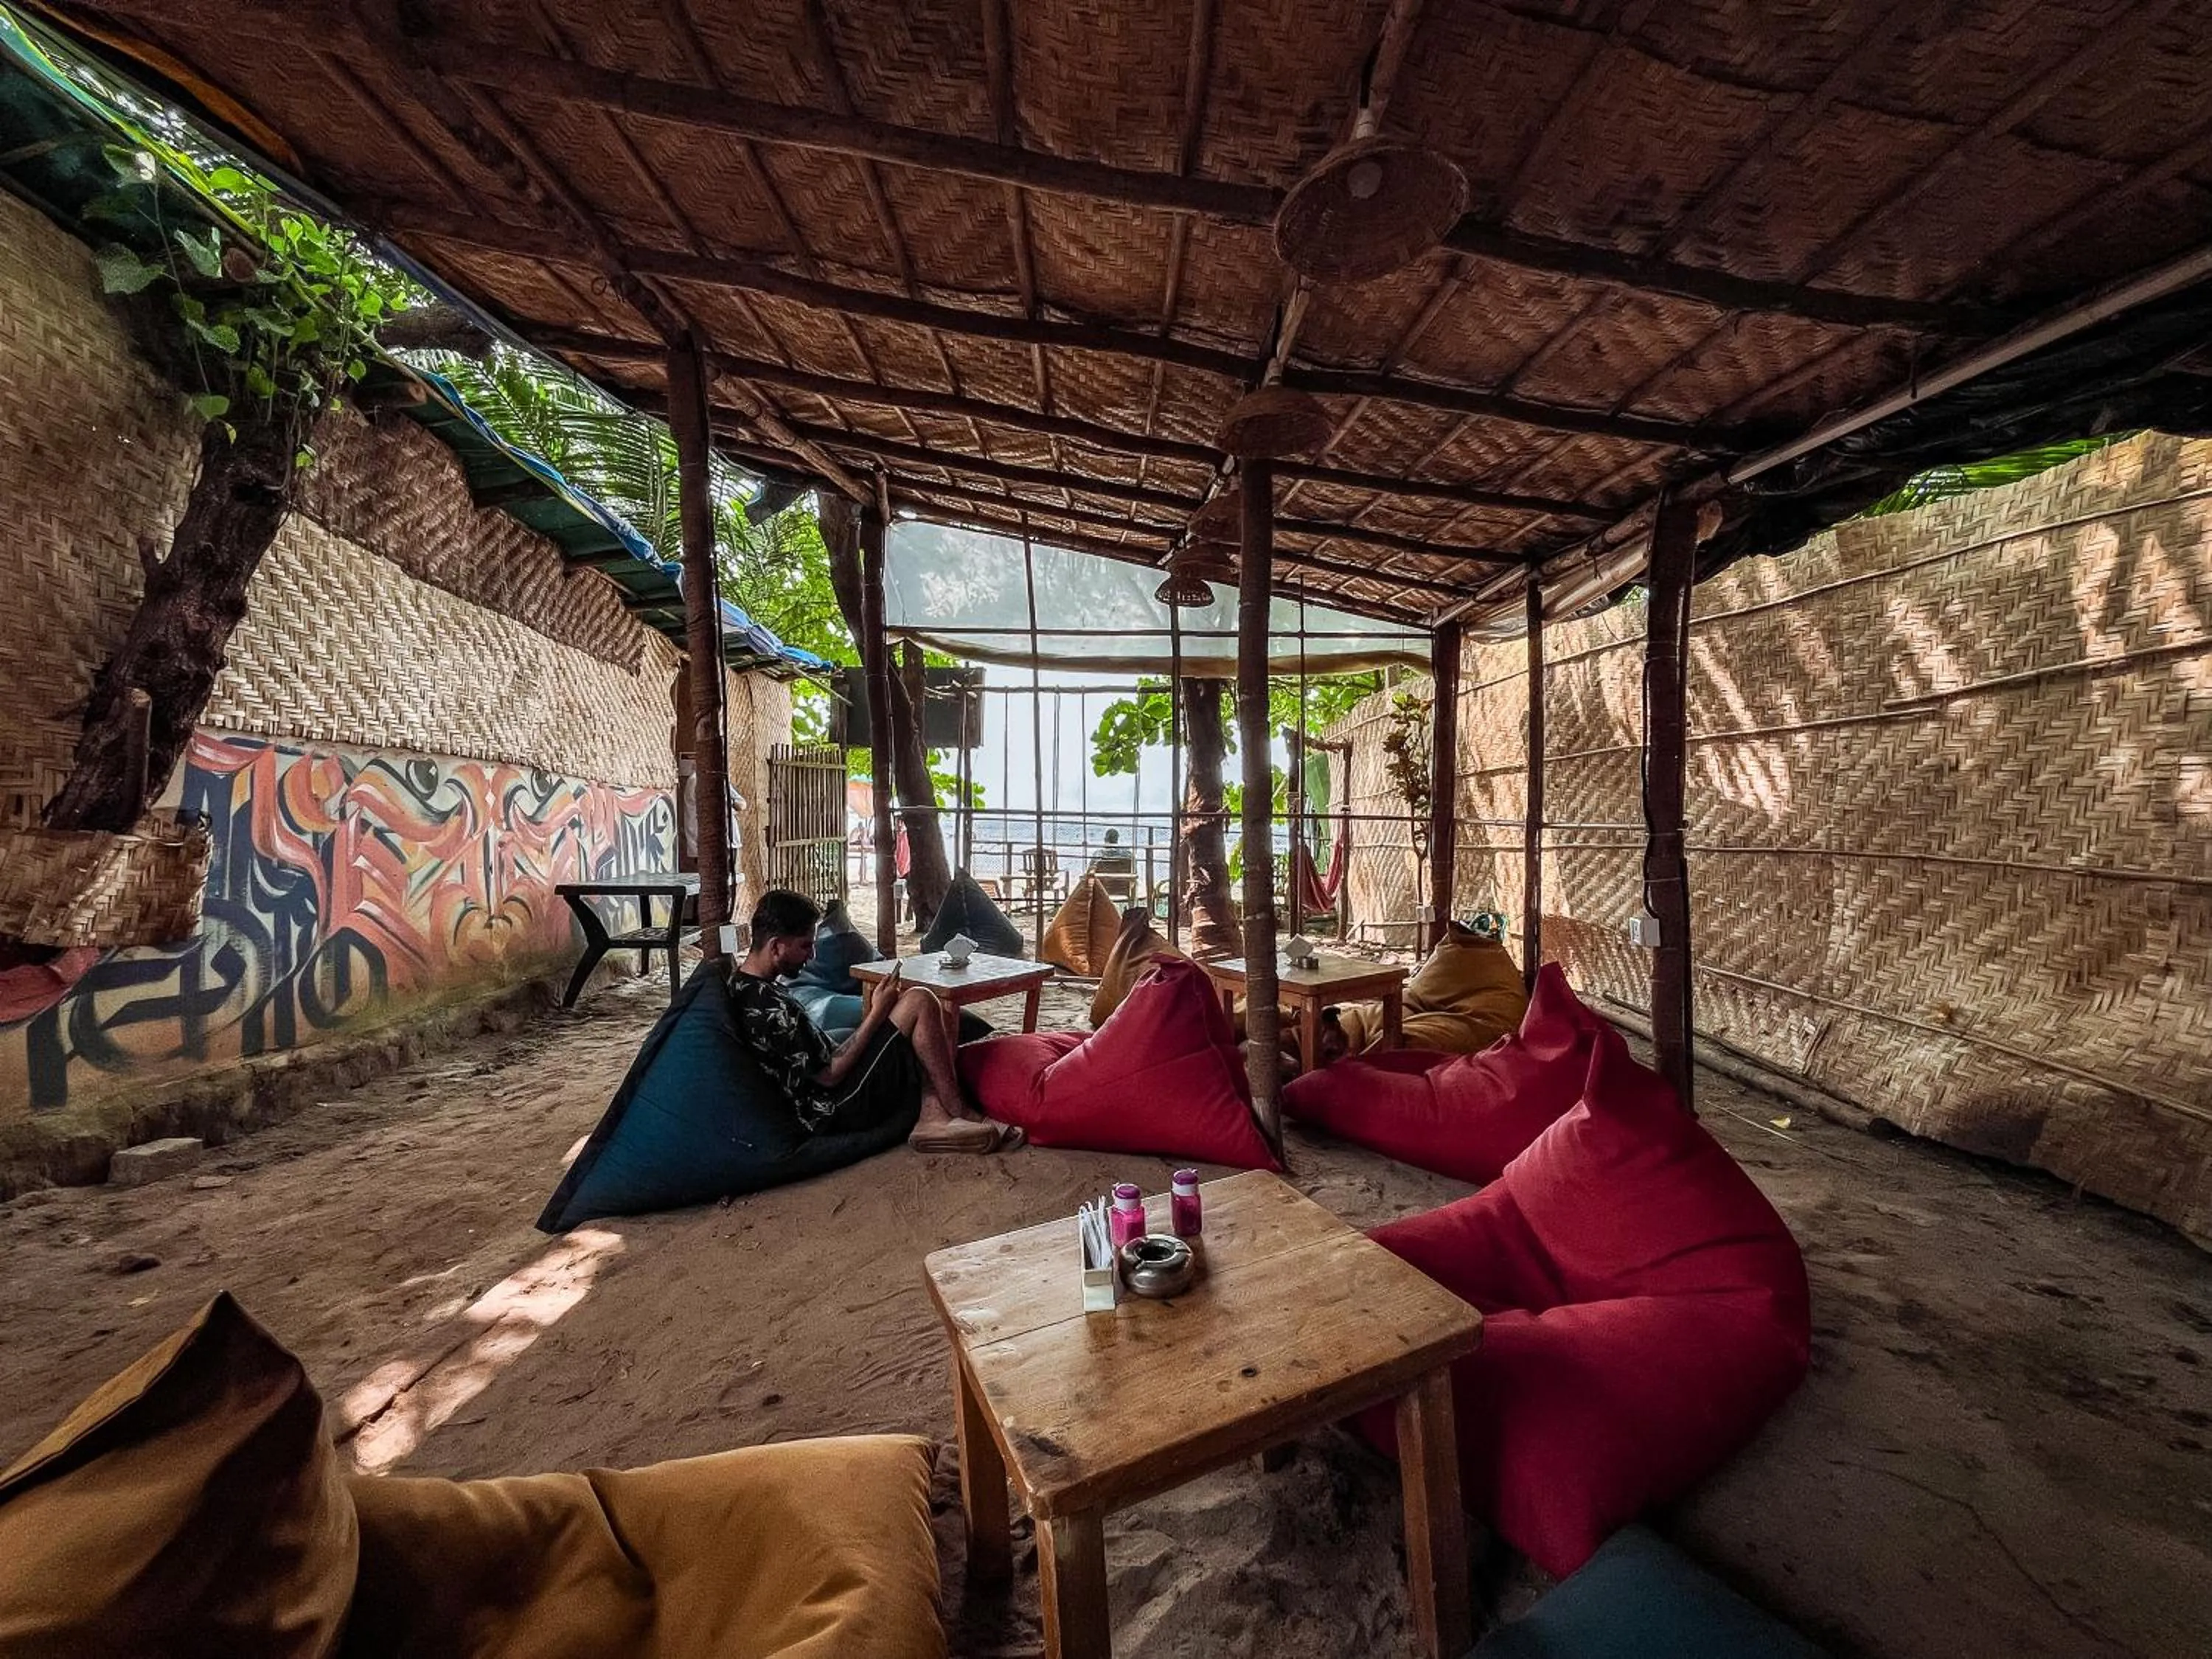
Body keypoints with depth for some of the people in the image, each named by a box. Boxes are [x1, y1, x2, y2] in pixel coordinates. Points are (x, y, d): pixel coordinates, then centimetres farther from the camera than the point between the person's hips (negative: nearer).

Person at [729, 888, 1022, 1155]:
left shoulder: (743, 984, 7)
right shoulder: (772, 1007, -25)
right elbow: (829, 1075, -21)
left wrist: (867, 1015, 3)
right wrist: (877, 1014, -15)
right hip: (841, 1111, -10)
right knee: (920, 1002, -15)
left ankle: (933, 1118, -5)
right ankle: (960, 1113, -4)